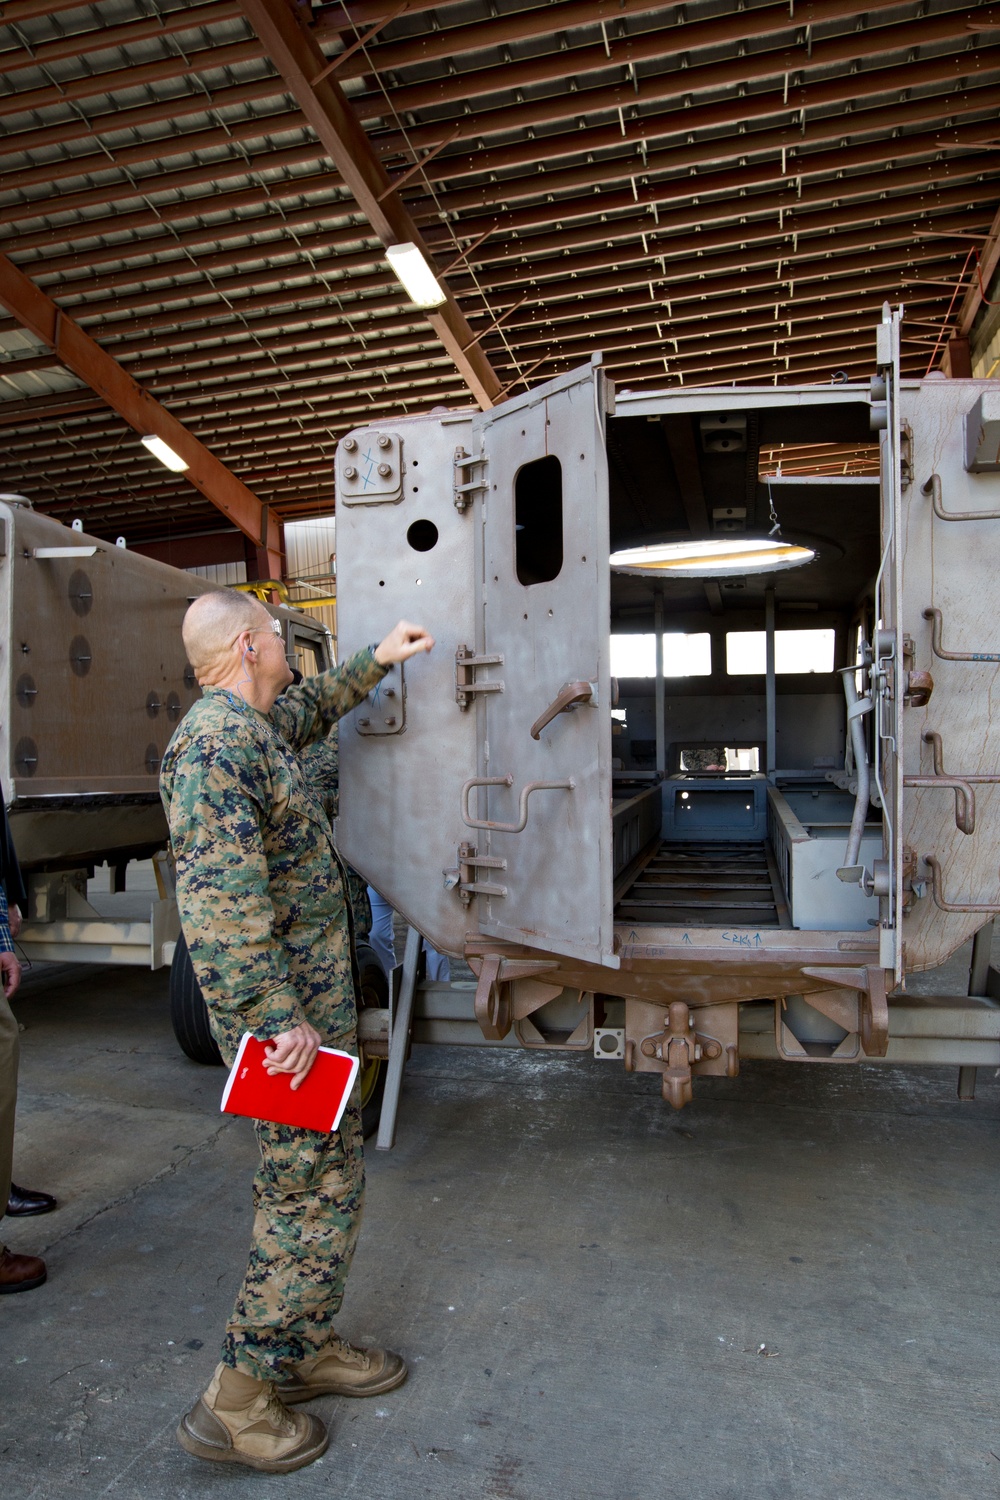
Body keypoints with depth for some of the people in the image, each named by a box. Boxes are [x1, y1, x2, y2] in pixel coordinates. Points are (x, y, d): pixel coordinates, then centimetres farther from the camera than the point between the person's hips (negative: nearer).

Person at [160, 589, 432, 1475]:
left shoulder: (254, 727, 11)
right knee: (313, 1194, 0)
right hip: (291, 1017, -10)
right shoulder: (216, 742, -21)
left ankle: (305, 1350, 34)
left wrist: (378, 660, 35)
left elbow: (311, 712, 36)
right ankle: (238, 1400, 16)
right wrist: (279, 1019, -27)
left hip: (315, 1003, 10)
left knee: (323, 1178, 19)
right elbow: (220, 903, -28)